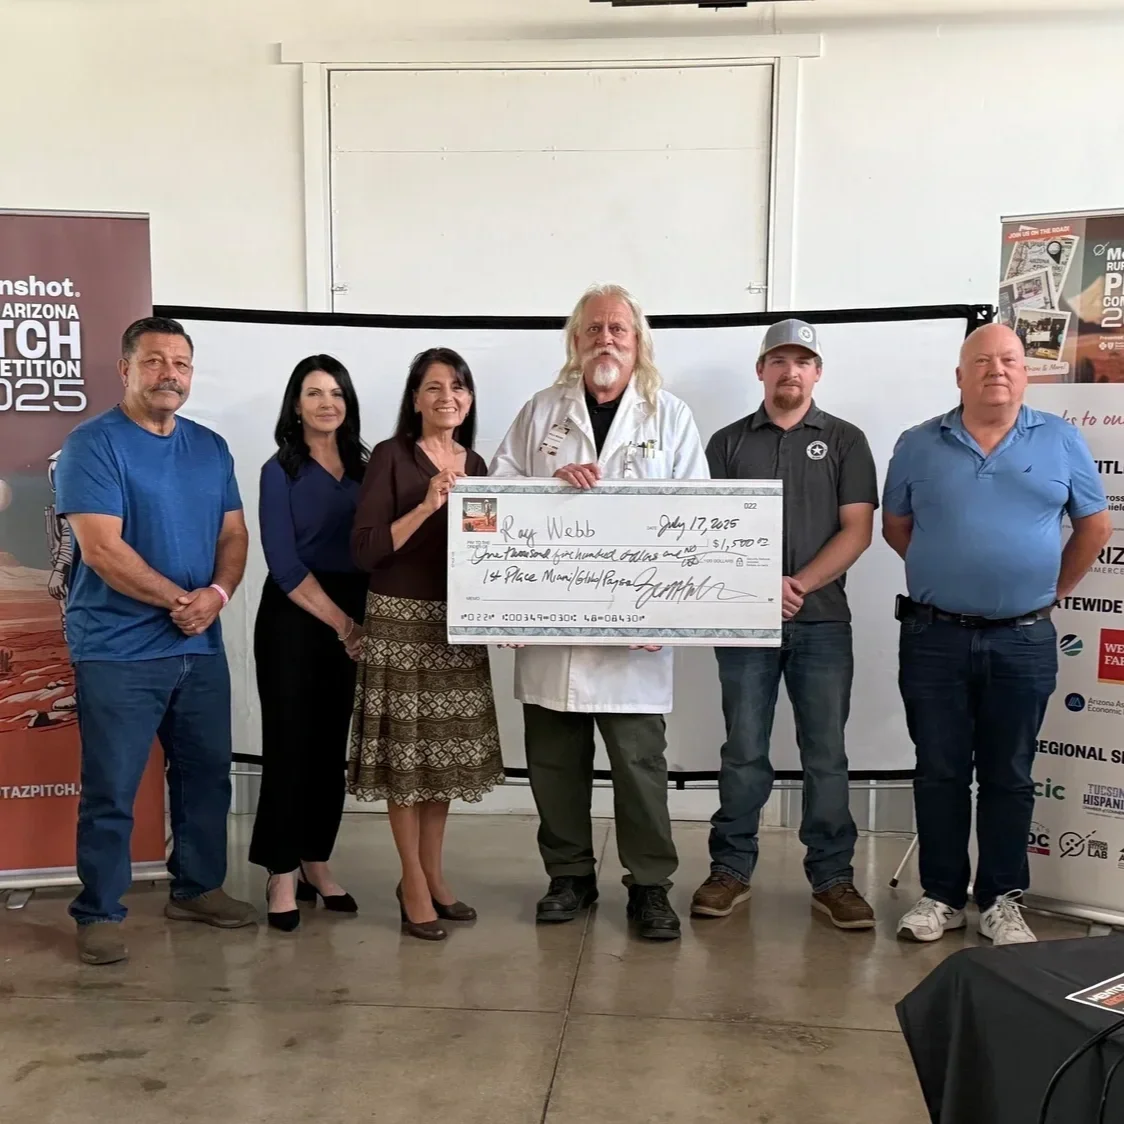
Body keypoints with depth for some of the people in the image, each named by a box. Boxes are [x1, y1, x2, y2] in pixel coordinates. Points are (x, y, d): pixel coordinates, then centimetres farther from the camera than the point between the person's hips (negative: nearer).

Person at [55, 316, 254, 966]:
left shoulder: (211, 449, 11)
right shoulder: (94, 444, -9)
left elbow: (234, 534, 9)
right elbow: (101, 549, -17)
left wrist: (216, 594, -11)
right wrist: (179, 600, -14)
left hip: (202, 647, 6)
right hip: (119, 651, -6)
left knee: (208, 774, 15)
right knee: (111, 790, 2)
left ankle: (199, 888, 31)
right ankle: (100, 913, 16)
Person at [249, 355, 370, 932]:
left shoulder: (361, 467, 9)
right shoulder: (281, 471, -3)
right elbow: (285, 564, -10)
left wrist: (359, 623, -3)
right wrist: (342, 624, -13)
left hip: (351, 622, 4)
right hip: (292, 620, -4)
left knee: (332, 745, 9)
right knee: (288, 743, -1)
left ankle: (316, 862, 21)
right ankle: (282, 874, 10)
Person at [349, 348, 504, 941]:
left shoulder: (475, 465, 10)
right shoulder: (391, 456, -7)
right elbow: (365, 549, -14)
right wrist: (428, 505, -21)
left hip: (457, 624, 6)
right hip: (401, 621, -5)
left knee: (445, 750, 11)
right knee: (406, 753, 1)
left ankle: (433, 875, 25)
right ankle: (414, 887, 14)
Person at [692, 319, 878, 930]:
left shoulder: (845, 440, 8)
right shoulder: (729, 443, 10)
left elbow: (857, 530, 0)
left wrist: (799, 586, -12)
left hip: (822, 620, 0)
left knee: (826, 754, 4)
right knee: (743, 752, 5)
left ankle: (832, 877, 14)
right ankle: (731, 870, 16)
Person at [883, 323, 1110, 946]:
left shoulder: (1060, 440, 3)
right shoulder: (918, 445, 3)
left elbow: (1095, 527, 10)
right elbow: (895, 526, 12)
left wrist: (1055, 590, 8)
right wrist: (942, 576, 9)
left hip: (1023, 642, 0)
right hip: (934, 638, 0)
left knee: (1008, 777, 9)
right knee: (939, 773, 8)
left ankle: (1001, 900, 22)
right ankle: (941, 895, 21)